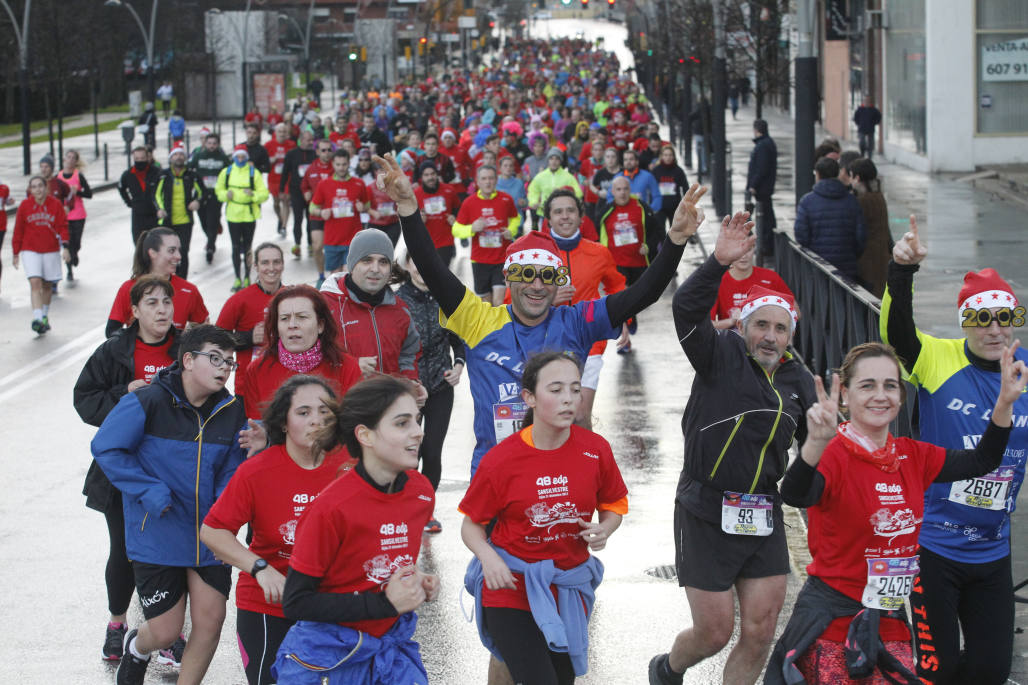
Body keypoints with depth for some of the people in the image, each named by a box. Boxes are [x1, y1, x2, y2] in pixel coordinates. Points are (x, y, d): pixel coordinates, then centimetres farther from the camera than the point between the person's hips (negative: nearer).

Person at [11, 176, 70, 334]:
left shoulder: (56, 204, -2)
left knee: (46, 285, 11)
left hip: (51, 251, 1)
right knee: (35, 283, -15)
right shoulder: (24, 206, -1)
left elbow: (62, 226, 1)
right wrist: (16, 253, 7)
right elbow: (18, 231, 5)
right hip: (30, 251, -1)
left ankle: (45, 317, 30)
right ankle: (37, 319, -22)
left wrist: (65, 247, -10)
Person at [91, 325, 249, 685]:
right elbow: (106, 448, -10)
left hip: (209, 533, 4)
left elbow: (232, 470, 7)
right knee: (165, 631, 0)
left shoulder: (231, 411, 1)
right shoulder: (148, 402, -14)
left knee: (210, 619, -2)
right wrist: (151, 493, -16)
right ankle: (137, 648, 37)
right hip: (157, 536, -4)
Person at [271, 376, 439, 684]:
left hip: (391, 646, 5)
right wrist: (385, 603, -22)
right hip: (327, 658, -5)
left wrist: (418, 584, -5)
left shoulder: (421, 491, -3)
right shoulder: (332, 507, -21)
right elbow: (295, 603, -19)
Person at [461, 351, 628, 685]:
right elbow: (471, 524, -2)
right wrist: (488, 557, -22)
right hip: (511, 589, -4)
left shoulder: (596, 450, -6)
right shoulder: (500, 460, -13)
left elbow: (614, 506, 10)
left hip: (568, 592, 4)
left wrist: (603, 531, -11)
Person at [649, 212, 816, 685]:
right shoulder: (721, 357, -6)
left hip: (764, 519, 5)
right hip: (706, 516, -4)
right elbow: (686, 309, -24)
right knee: (714, 632, 3)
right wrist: (719, 262, -37)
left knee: (759, 634, 2)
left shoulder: (798, 381, 10)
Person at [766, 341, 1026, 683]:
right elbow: (795, 496, -35)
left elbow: (981, 461, 14)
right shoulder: (834, 455, -15)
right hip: (833, 619, -6)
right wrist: (817, 443, -53)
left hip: (890, 621, 6)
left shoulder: (911, 456, 6)